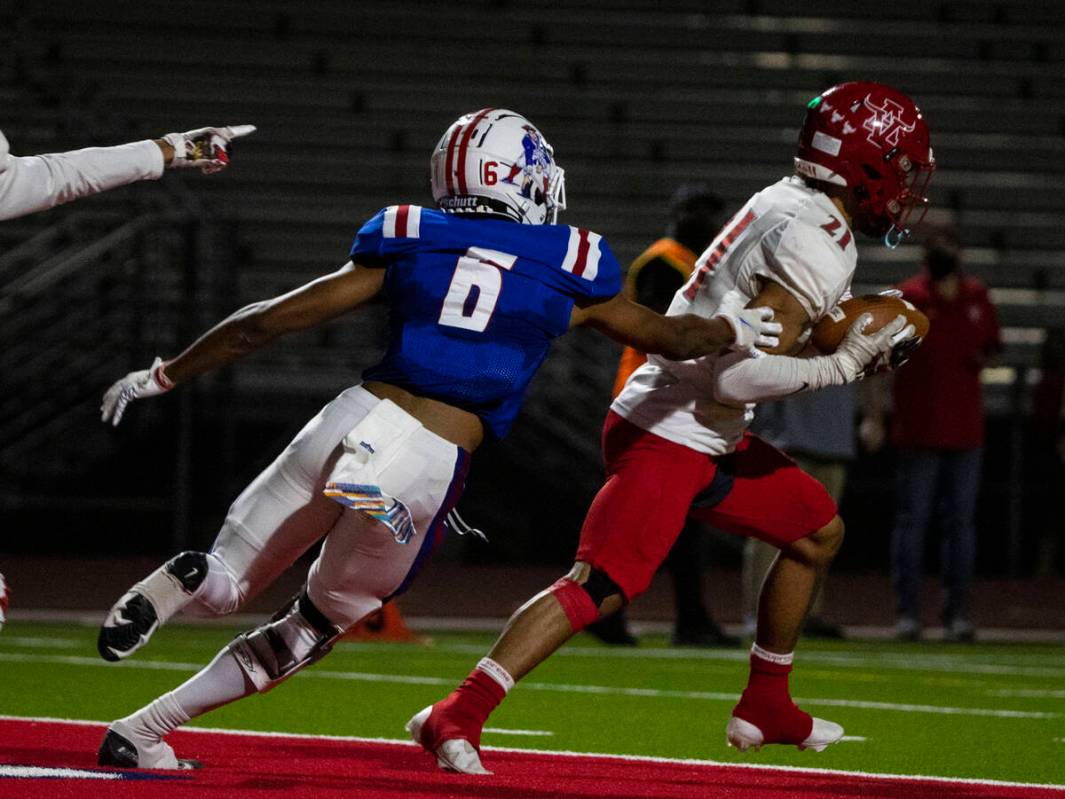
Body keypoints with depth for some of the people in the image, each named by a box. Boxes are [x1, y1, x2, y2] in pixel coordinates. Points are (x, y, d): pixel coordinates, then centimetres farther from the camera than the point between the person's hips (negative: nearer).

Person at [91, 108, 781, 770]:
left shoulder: (408, 241, 12)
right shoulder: (569, 268, 9)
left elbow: (271, 320, 10)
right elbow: (665, 335, 25)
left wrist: (162, 377, 18)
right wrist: (733, 330, 46)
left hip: (357, 419, 1)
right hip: (429, 467, -1)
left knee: (228, 583, 15)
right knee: (315, 625, 17)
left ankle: (184, 581, -23)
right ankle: (144, 731, 3)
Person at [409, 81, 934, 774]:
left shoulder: (788, 204, 10)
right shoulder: (817, 242, -19)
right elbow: (737, 376, -26)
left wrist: (855, 344, 10)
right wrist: (843, 365, -17)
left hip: (707, 438, 11)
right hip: (668, 437, -11)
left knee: (820, 531, 23)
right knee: (600, 586, -19)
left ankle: (766, 708, 30)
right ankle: (456, 716, -22)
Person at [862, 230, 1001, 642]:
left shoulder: (977, 296, 7)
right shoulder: (906, 298, -6)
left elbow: (992, 345, 21)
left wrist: (982, 360, -4)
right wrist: (873, 415, -11)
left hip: (965, 430, 4)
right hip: (918, 432, -4)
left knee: (961, 523, 6)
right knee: (912, 520, -1)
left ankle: (957, 614, 12)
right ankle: (907, 613, 2)